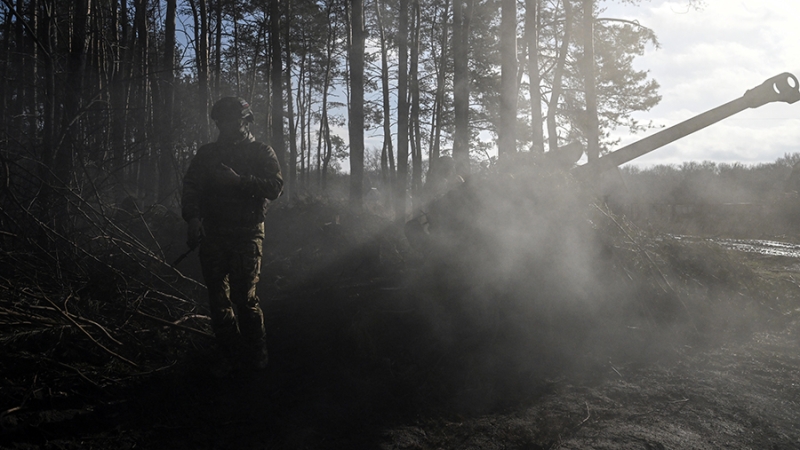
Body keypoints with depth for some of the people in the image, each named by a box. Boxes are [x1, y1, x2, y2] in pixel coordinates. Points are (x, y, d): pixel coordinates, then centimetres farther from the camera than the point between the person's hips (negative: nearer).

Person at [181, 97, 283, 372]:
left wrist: (238, 180, -18)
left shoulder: (261, 153, 7)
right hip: (212, 234, 4)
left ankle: (256, 358, 5)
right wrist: (193, 218, -11)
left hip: (246, 235, -4)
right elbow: (190, 186, 6)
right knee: (217, 298, 5)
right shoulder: (206, 154, 16)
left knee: (244, 297, -10)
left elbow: (275, 187, -7)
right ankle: (231, 356, 16)